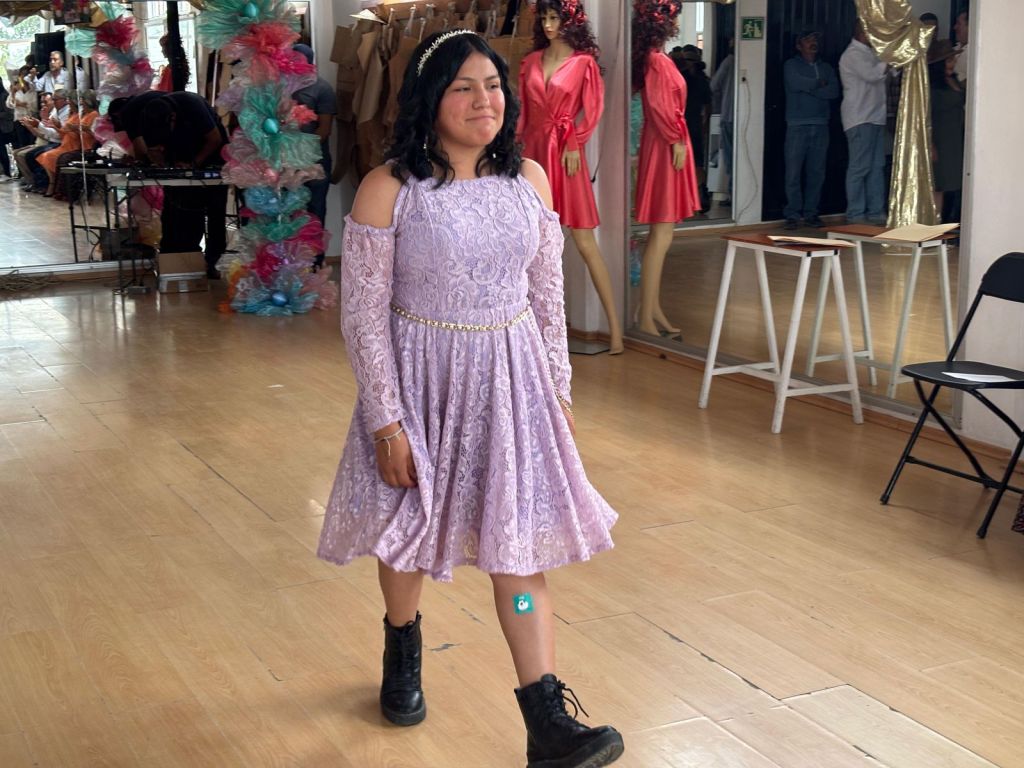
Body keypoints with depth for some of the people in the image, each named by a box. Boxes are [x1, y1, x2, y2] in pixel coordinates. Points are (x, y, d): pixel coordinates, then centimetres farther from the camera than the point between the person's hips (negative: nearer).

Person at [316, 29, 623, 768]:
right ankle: (404, 652, 46)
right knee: (410, 522, 16)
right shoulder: (388, 189, -13)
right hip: (421, 375, -2)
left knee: (518, 537, -1)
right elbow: (363, 315, -12)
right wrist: (386, 421, -14)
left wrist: (558, 389, 8)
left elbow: (547, 295, 6)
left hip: (511, 377, 2)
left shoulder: (529, 178, -1)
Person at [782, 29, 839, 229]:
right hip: (797, 125, -4)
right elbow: (796, 83, -12)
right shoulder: (791, 65, 8)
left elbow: (834, 91, 2)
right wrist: (819, 84, 1)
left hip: (821, 125, 4)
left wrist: (809, 89, -6)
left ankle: (811, 212, 7)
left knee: (817, 172, 1)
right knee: (794, 171, -8)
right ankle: (793, 214, -4)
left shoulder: (826, 68, 18)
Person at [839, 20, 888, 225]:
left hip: (875, 118, 10)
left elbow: (885, 75, 24)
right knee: (859, 168, -8)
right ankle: (855, 215, -5)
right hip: (859, 119, -10)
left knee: (877, 167, 9)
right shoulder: (853, 54, -10)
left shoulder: (870, 53, 19)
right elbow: (872, 74, -22)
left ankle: (876, 212, 12)